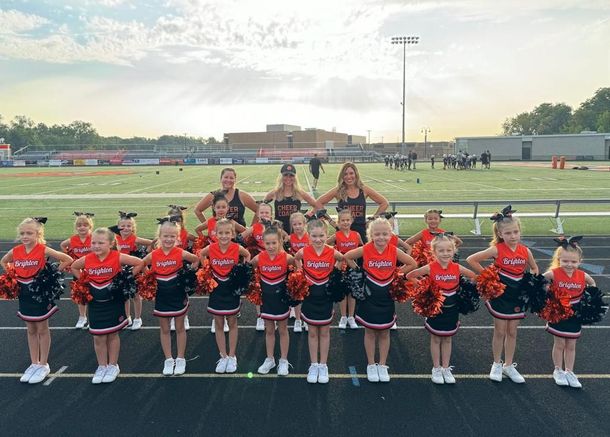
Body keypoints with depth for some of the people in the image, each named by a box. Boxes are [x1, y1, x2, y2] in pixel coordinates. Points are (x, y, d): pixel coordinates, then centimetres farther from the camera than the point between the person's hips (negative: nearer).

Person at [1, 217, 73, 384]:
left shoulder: (43, 250, -17)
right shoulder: (15, 251, -2)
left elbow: (67, 260, -18)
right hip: (24, 293, 5)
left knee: (42, 329, 7)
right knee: (31, 330, 15)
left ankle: (43, 365, 19)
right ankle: (34, 363, 26)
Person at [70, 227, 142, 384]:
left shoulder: (118, 257, -16)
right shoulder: (87, 259, -6)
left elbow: (139, 263, -13)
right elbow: (73, 267, 14)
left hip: (113, 301, -3)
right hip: (95, 302, 3)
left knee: (112, 334, 10)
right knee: (98, 337, 9)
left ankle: (113, 366, 26)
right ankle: (102, 366, 26)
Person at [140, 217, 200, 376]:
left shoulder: (181, 253, -14)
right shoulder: (153, 255, -9)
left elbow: (196, 260, 1)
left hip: (178, 296, -2)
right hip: (161, 297, 2)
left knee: (179, 328, 11)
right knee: (164, 329, 12)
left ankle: (180, 359, 25)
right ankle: (168, 360, 26)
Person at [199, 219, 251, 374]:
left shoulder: (237, 248, -16)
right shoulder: (211, 248, -13)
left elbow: (248, 255, 4)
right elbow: (200, 255, 8)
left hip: (232, 289, -1)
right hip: (216, 289, 1)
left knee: (232, 323, 12)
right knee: (219, 325, 11)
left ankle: (232, 356, 25)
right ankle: (223, 357, 25)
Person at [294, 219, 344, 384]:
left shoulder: (332, 252, -15)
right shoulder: (303, 252, -12)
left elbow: (345, 260, 3)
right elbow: (295, 259, 10)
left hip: (326, 296, 0)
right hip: (309, 294, 1)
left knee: (324, 332, 12)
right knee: (312, 332, 12)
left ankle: (323, 365, 26)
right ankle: (313, 365, 26)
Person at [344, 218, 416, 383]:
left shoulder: (394, 251, -13)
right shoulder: (365, 250, -16)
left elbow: (412, 264, -1)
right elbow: (347, 257, -2)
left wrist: (396, 273, -8)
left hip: (386, 297, 1)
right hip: (368, 296, -1)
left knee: (384, 333, 14)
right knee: (370, 332, 13)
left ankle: (383, 365, 31)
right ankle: (371, 365, 29)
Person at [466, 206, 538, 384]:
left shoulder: (525, 251, -5)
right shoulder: (496, 250, -17)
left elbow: (534, 268, 14)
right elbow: (471, 259, -20)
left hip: (517, 296, 3)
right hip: (500, 294, -3)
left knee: (512, 332, 14)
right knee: (500, 331, 9)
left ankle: (509, 365, 29)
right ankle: (497, 364, 27)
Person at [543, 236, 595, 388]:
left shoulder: (582, 276, -9)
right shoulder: (553, 274, -19)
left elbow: (592, 284, 12)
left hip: (575, 315, 3)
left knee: (571, 345, 14)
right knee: (559, 343, 10)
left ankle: (569, 372, 30)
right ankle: (558, 371, 28)